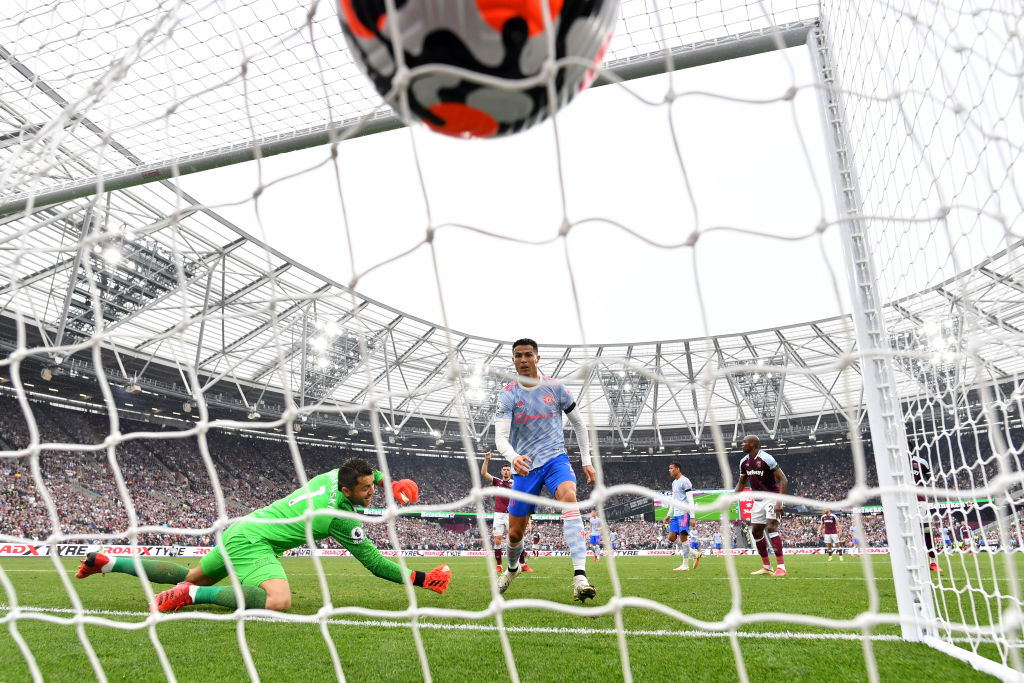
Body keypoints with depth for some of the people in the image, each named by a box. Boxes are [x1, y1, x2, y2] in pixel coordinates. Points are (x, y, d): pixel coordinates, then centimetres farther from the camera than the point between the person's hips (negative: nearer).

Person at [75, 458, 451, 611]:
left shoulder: (332, 475, 2)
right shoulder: (343, 519, -17)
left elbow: (362, 469, 27)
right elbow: (374, 561, -11)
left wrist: (388, 481, 25)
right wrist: (419, 578, -5)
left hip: (240, 529, 10)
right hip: (254, 541, -10)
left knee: (190, 577, 30)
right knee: (278, 602, -33)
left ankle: (105, 561, 30)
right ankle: (190, 594, -24)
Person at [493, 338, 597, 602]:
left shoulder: (556, 388, 1)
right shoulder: (507, 396, -3)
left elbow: (578, 424, 12)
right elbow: (500, 437, -13)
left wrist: (586, 461, 8)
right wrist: (513, 457, -35)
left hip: (556, 459, -1)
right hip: (525, 466, 1)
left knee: (569, 498, -33)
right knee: (515, 533, 7)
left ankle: (580, 577, -40)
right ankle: (512, 568, 43)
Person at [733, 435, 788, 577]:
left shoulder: (766, 459, -18)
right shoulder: (744, 462, 5)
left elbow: (783, 479, -19)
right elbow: (741, 482, 19)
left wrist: (779, 502, -27)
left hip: (772, 497, -8)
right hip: (758, 500, 8)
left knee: (771, 526, -23)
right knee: (756, 531, 7)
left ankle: (781, 566, -23)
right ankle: (766, 566, 18)